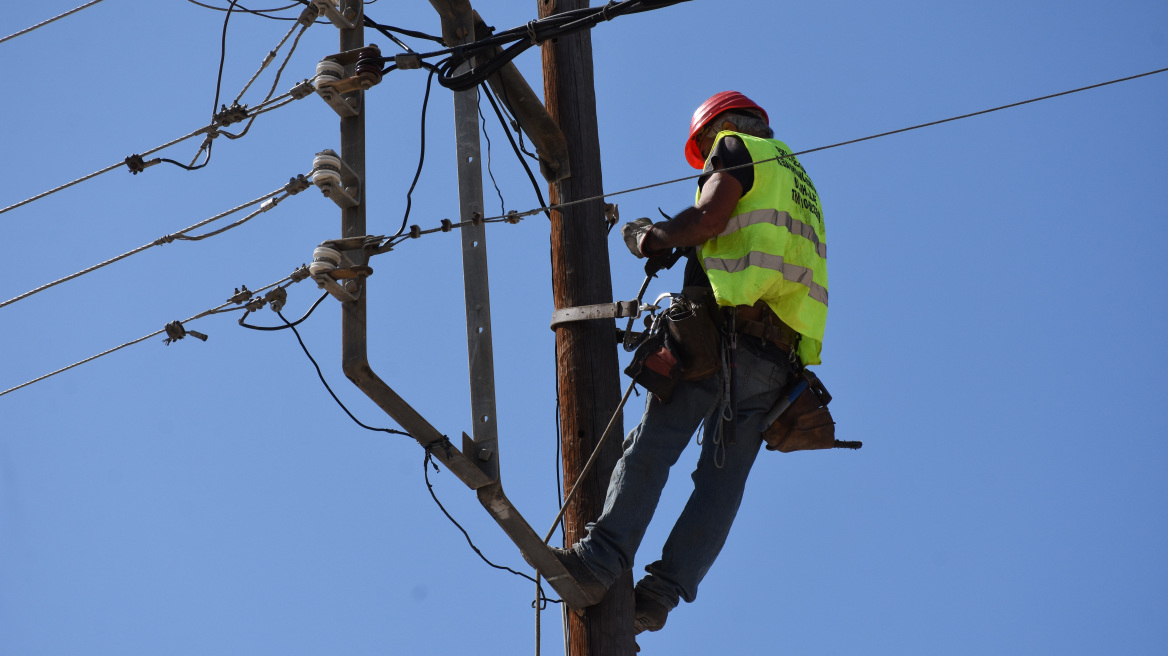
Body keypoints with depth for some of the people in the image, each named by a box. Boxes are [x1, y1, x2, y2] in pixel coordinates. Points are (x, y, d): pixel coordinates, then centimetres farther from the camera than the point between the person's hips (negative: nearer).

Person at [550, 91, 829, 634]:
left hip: (727, 328, -7)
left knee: (652, 444, -11)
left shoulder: (737, 146, 11)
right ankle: (663, 590, -10)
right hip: (779, 354, 7)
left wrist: (652, 238, 7)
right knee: (724, 476, -1)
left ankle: (603, 555, -21)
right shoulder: (799, 183, 34)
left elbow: (708, 217, -8)